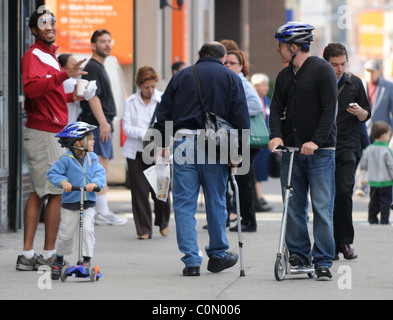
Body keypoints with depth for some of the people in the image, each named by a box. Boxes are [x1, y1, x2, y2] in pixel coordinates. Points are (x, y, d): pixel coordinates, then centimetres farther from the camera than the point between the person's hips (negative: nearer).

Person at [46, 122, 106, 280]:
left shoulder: (92, 158, 4)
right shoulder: (66, 160, -9)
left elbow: (100, 173, -3)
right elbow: (52, 173, -9)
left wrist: (95, 183, -24)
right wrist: (63, 182, -26)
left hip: (88, 204, 3)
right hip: (70, 203, -2)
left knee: (87, 229, -15)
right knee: (66, 234, 3)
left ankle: (87, 259, -6)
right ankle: (59, 260, 26)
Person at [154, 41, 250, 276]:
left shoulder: (181, 76, 14)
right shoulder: (231, 78, 9)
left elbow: (164, 113, 10)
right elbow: (241, 117, 1)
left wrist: (162, 143, 12)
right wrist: (238, 151, 1)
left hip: (183, 142, 1)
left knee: (184, 204, 2)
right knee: (216, 201, 12)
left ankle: (192, 261, -2)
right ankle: (218, 255, 24)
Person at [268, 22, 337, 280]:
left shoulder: (322, 70, -5)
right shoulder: (284, 76, 14)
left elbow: (330, 108, -11)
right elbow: (277, 109, 13)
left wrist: (316, 141, -19)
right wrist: (276, 135, -7)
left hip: (320, 151, -6)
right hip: (291, 150, 6)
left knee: (322, 208, -7)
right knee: (293, 208, 6)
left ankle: (323, 262, -3)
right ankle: (298, 255, 16)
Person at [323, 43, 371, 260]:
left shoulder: (354, 83, 8)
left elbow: (366, 116, 13)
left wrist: (359, 112, -8)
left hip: (347, 147, 0)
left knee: (344, 191, -13)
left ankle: (345, 241, -1)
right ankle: (333, 245, 8)